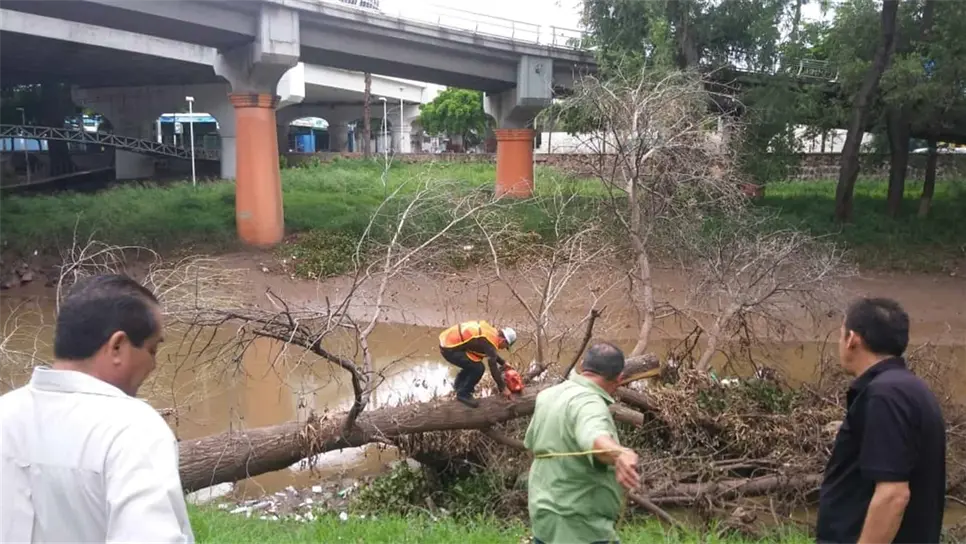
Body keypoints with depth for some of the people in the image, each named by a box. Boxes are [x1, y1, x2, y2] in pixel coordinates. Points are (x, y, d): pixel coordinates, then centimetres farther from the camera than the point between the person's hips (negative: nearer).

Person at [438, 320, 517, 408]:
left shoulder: (491, 331, 10)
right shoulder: (490, 342, -17)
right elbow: (493, 368, -15)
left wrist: (503, 363, 32)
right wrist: (503, 388, -6)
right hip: (449, 348, -10)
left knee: (472, 362, 23)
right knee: (478, 368, -9)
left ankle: (459, 384, 38)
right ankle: (463, 394, 5)